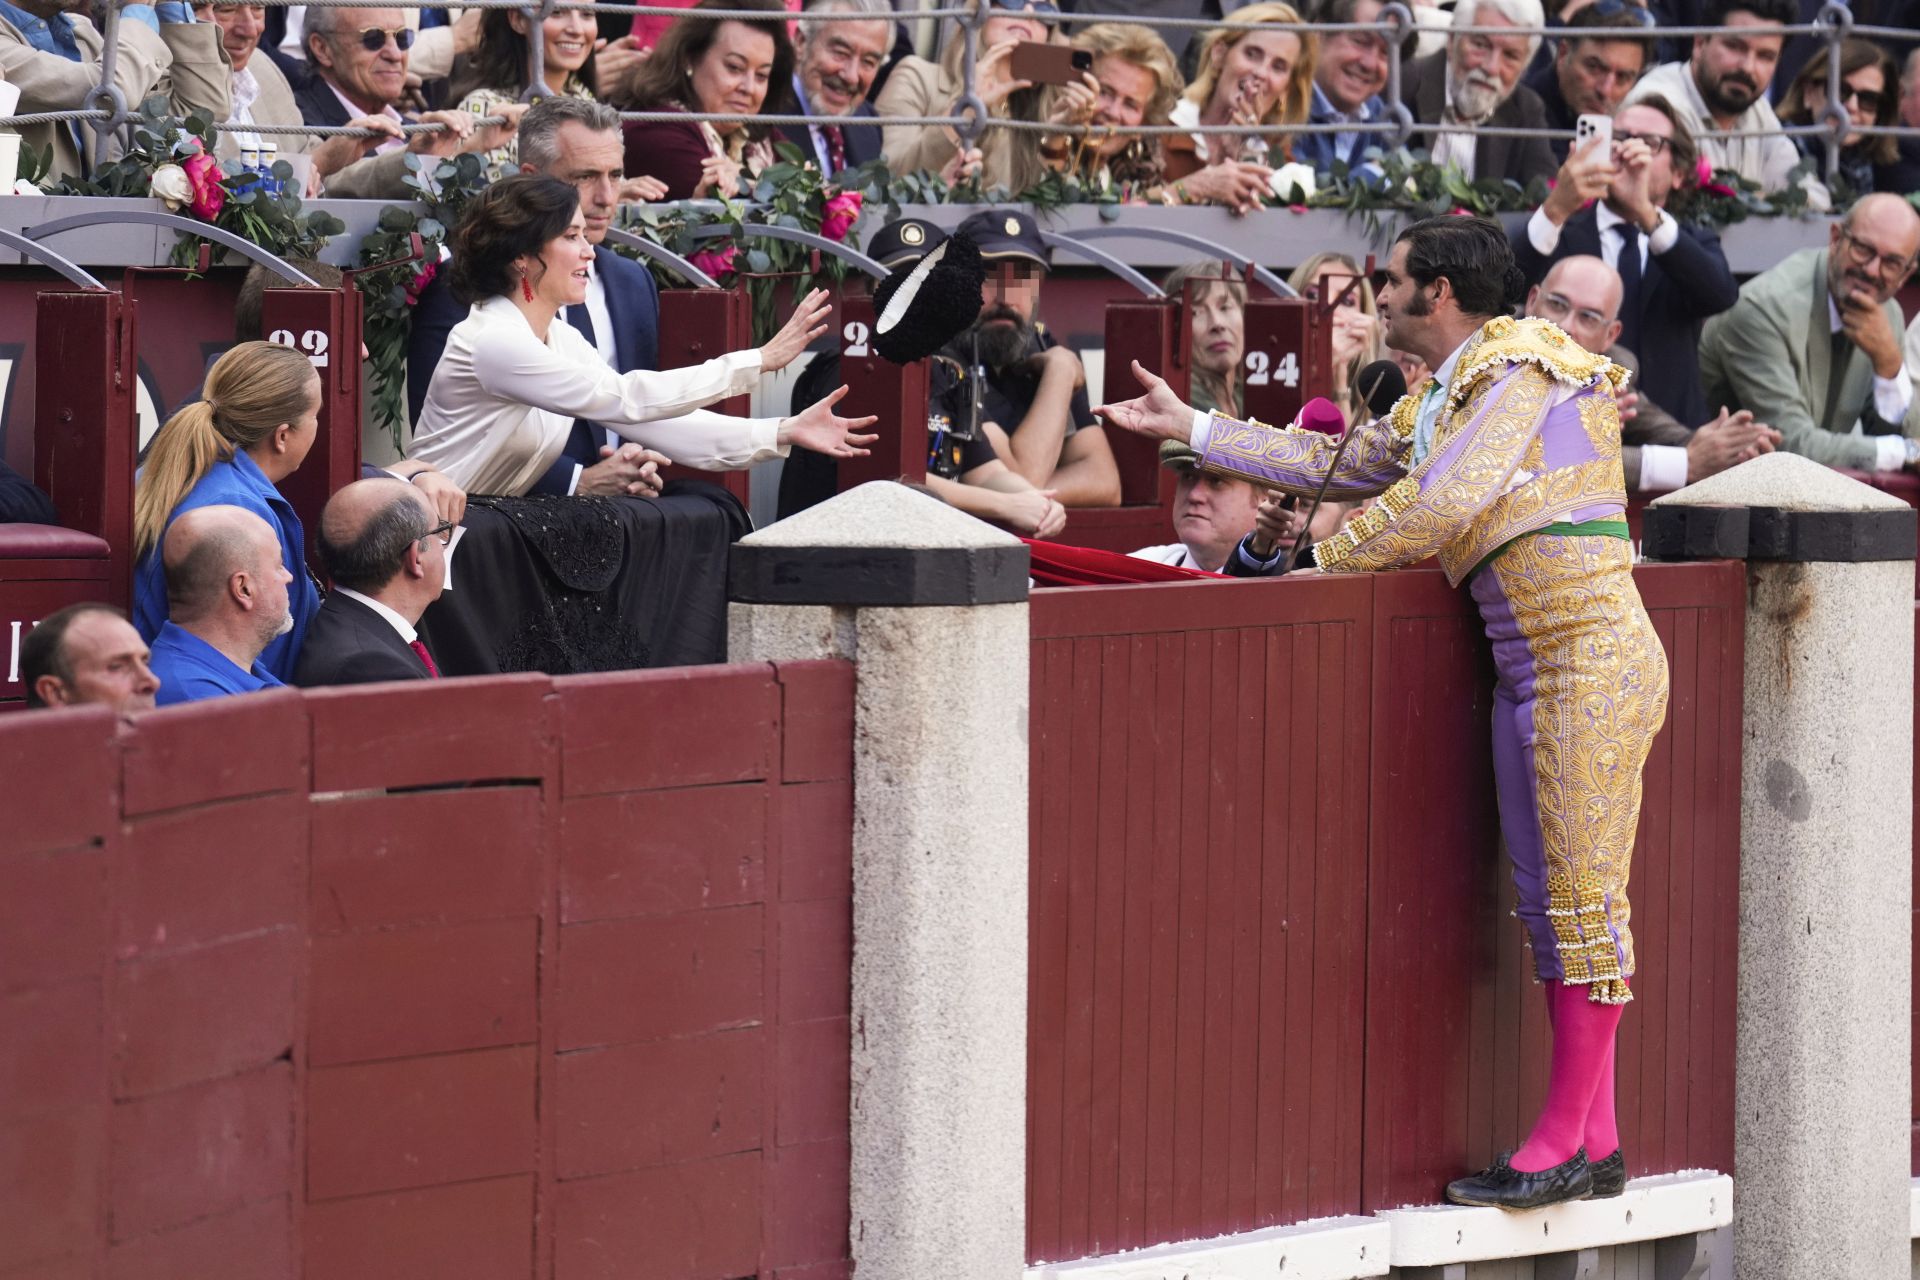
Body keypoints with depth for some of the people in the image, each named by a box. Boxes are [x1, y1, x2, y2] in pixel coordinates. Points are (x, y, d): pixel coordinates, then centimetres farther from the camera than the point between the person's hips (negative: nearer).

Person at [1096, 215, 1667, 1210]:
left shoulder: (1521, 365, -9)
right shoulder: (1434, 406, 20)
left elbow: (1446, 501, -17)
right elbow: (1337, 464, 29)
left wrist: (1329, 560, -4)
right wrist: (1188, 427, 31)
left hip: (1590, 654, -10)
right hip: (1525, 670, 10)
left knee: (1584, 895, -7)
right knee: (1547, 902, 7)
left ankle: (1565, 1139, -7)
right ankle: (1593, 1139, 10)